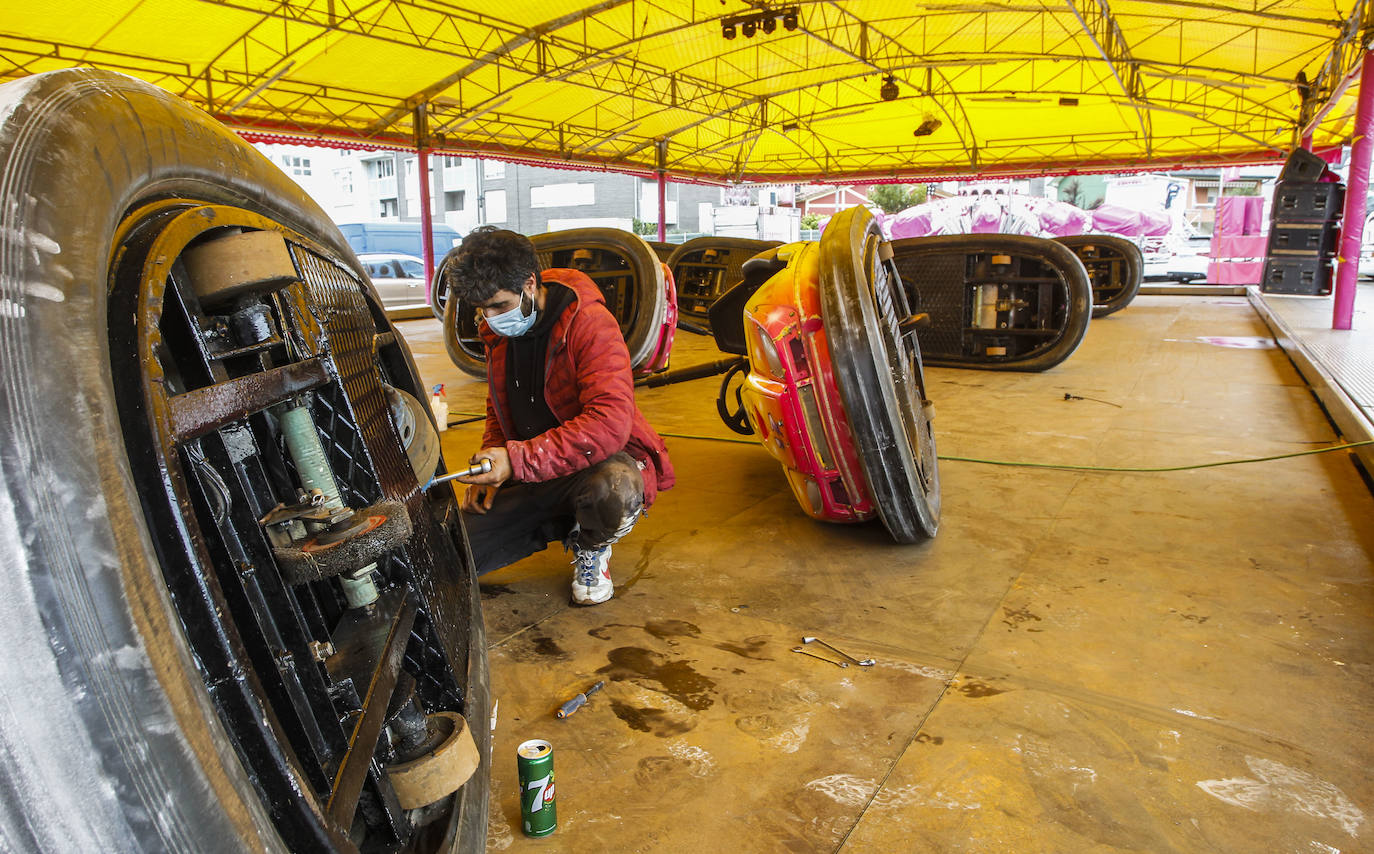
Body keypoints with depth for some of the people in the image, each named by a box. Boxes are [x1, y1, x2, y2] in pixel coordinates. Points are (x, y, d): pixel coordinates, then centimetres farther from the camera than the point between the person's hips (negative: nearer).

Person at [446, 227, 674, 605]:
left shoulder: (590, 322, -21)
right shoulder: (498, 332, 3)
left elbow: (610, 423, -33)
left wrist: (517, 460, -38)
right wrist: (493, 462, -1)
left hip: (601, 459, -6)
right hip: (531, 475, 6)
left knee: (612, 490, -43)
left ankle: (591, 548, -4)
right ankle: (561, 524, 15)